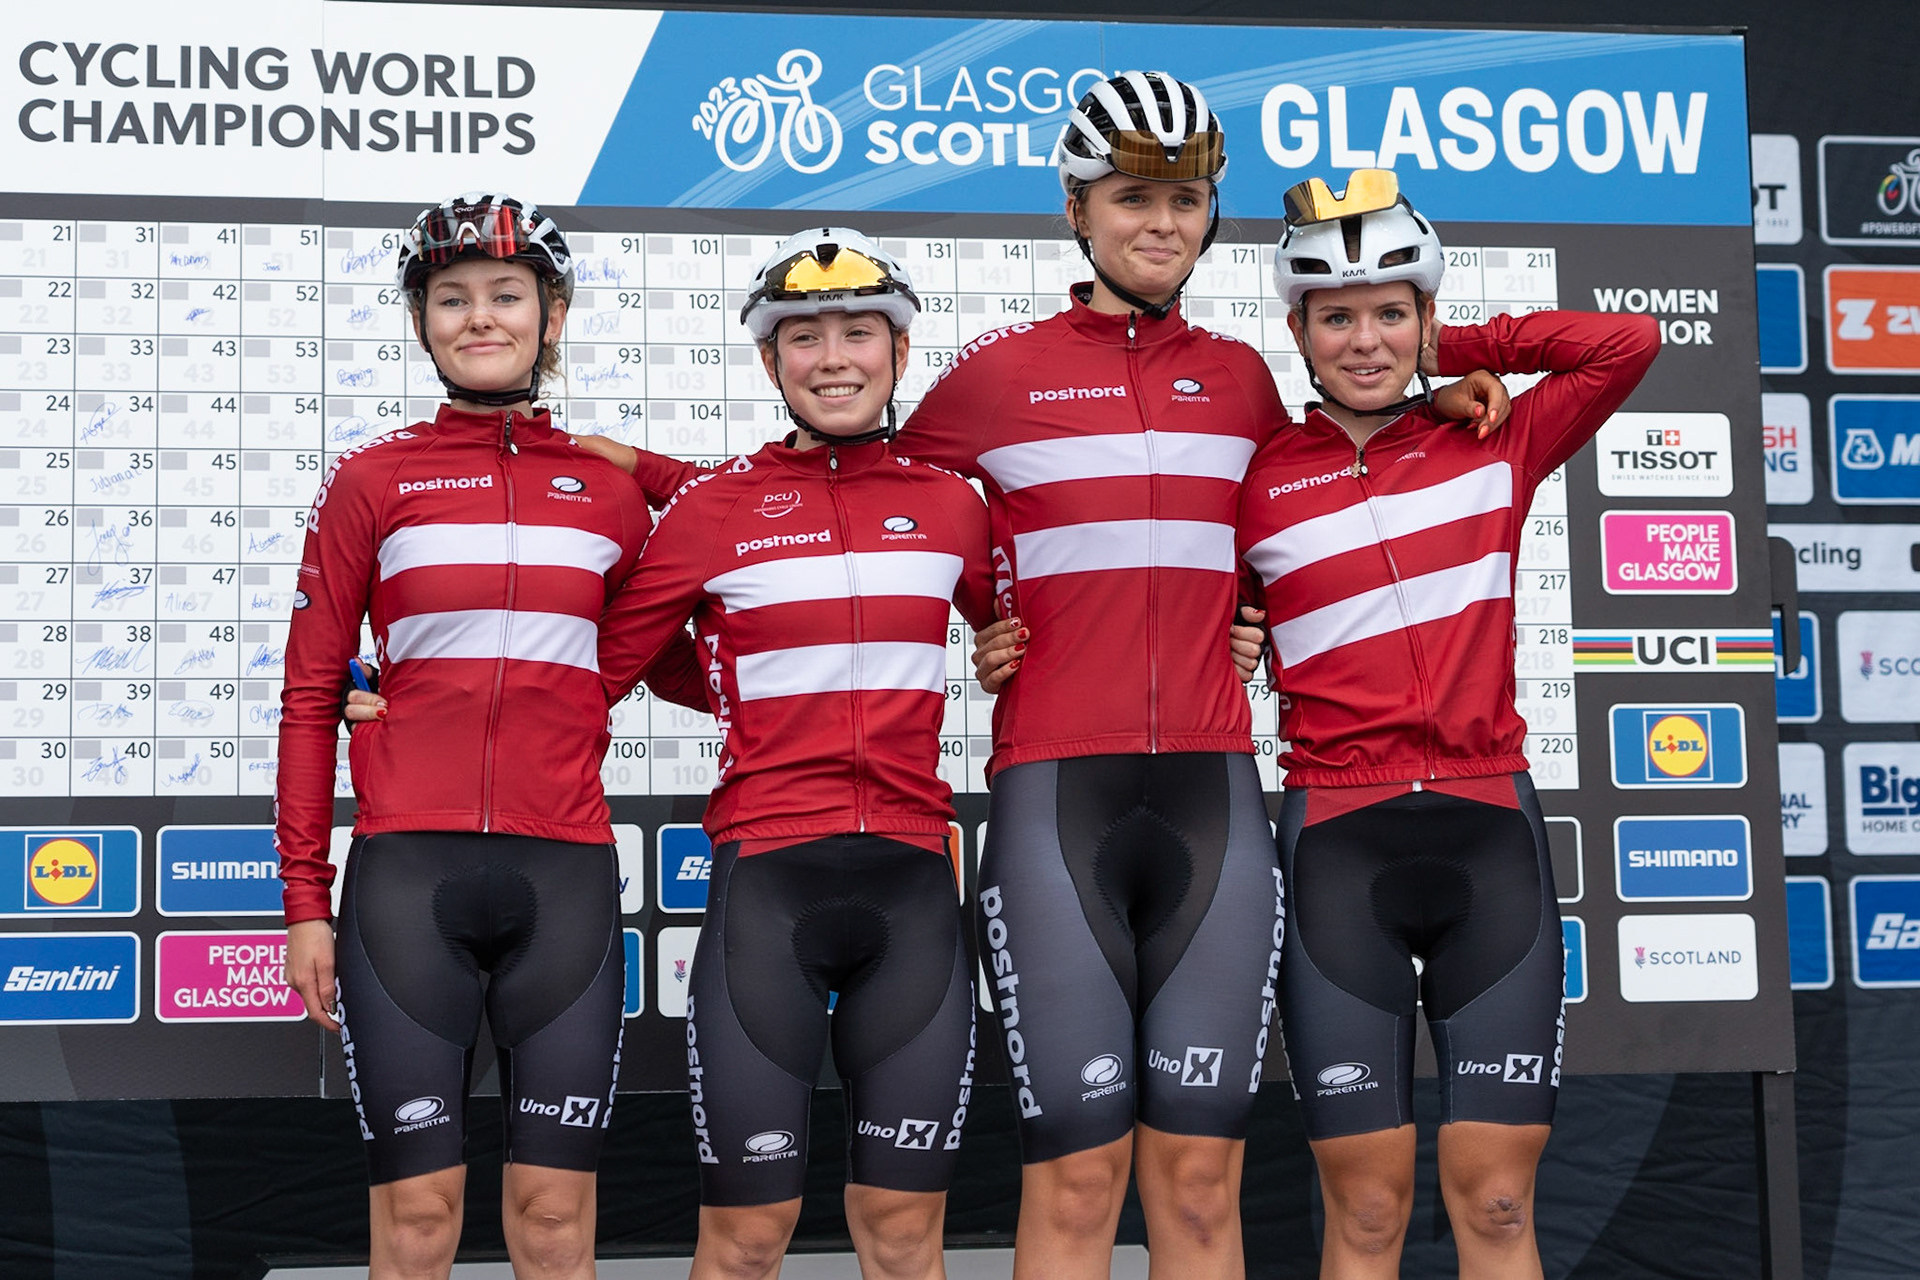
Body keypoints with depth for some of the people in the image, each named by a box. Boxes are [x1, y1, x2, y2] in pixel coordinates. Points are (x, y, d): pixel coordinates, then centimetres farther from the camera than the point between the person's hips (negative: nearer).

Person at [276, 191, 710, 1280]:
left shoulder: (612, 496, 11)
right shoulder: (372, 482, 6)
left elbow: (667, 667, 22)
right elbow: (311, 697, 7)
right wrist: (305, 901, 2)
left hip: (565, 872, 1)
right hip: (407, 870, -1)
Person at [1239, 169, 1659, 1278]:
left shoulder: (1495, 450, 9)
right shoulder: (1255, 483, 4)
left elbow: (1630, 342, 2)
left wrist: (1455, 349, 4)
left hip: (1491, 831, 2)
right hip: (1339, 842, -1)